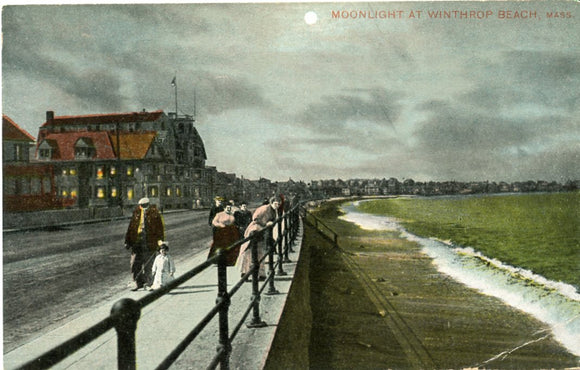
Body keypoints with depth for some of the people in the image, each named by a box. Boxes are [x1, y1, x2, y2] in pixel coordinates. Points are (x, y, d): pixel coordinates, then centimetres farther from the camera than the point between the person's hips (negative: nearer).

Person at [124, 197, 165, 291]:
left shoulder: (155, 214, -3)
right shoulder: (136, 213, 7)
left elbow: (160, 229, -1)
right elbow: (131, 228, 13)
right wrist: (128, 241, 9)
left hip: (149, 243, -3)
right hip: (137, 242, 3)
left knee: (147, 264, 4)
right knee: (135, 263, 2)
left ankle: (147, 282, 18)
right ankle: (137, 282, 13)